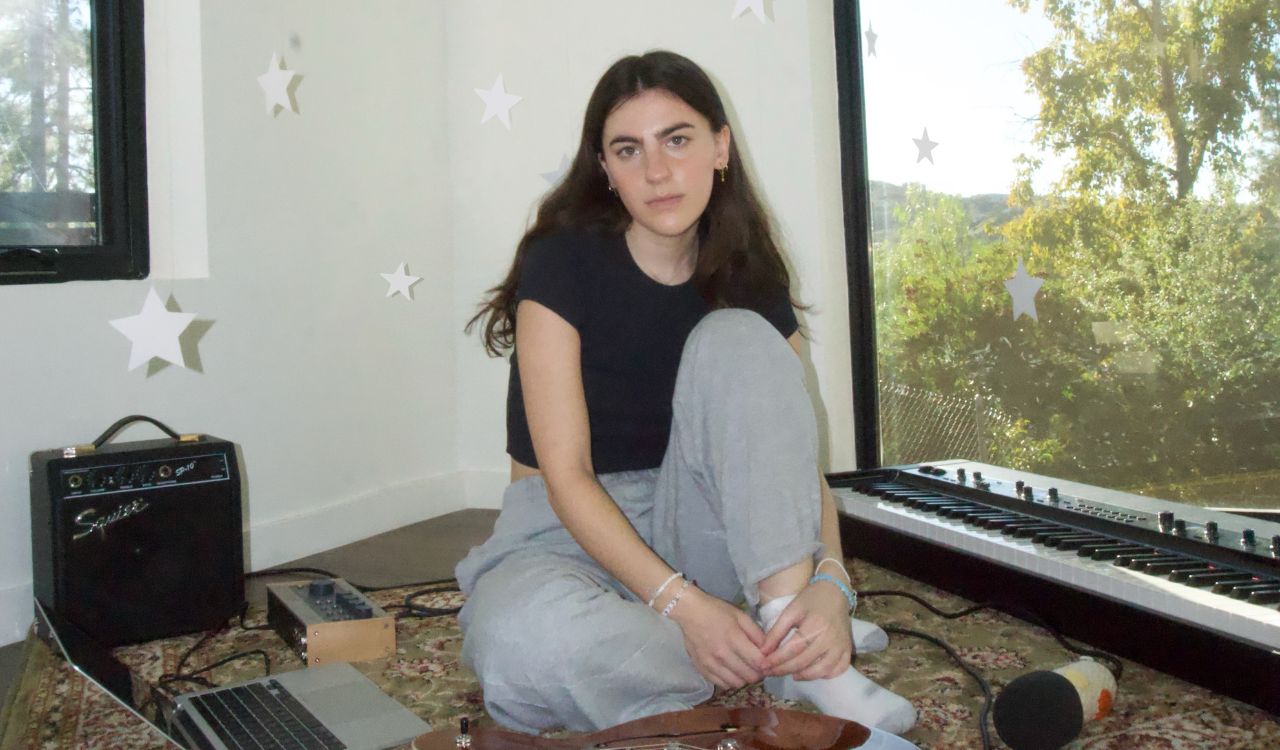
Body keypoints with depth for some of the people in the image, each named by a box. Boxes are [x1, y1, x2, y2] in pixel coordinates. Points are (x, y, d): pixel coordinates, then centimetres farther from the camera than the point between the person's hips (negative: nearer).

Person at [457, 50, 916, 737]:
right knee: (518, 637, -40)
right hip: (569, 530, -3)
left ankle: (787, 630, -28)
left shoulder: (751, 281, -1)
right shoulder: (562, 266, -13)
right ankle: (786, 664, -19)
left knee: (738, 340, -22)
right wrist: (685, 605, -30)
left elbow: (800, 461, -6)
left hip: (697, 530, 3)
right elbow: (566, 476, -18)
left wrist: (828, 586, -26)